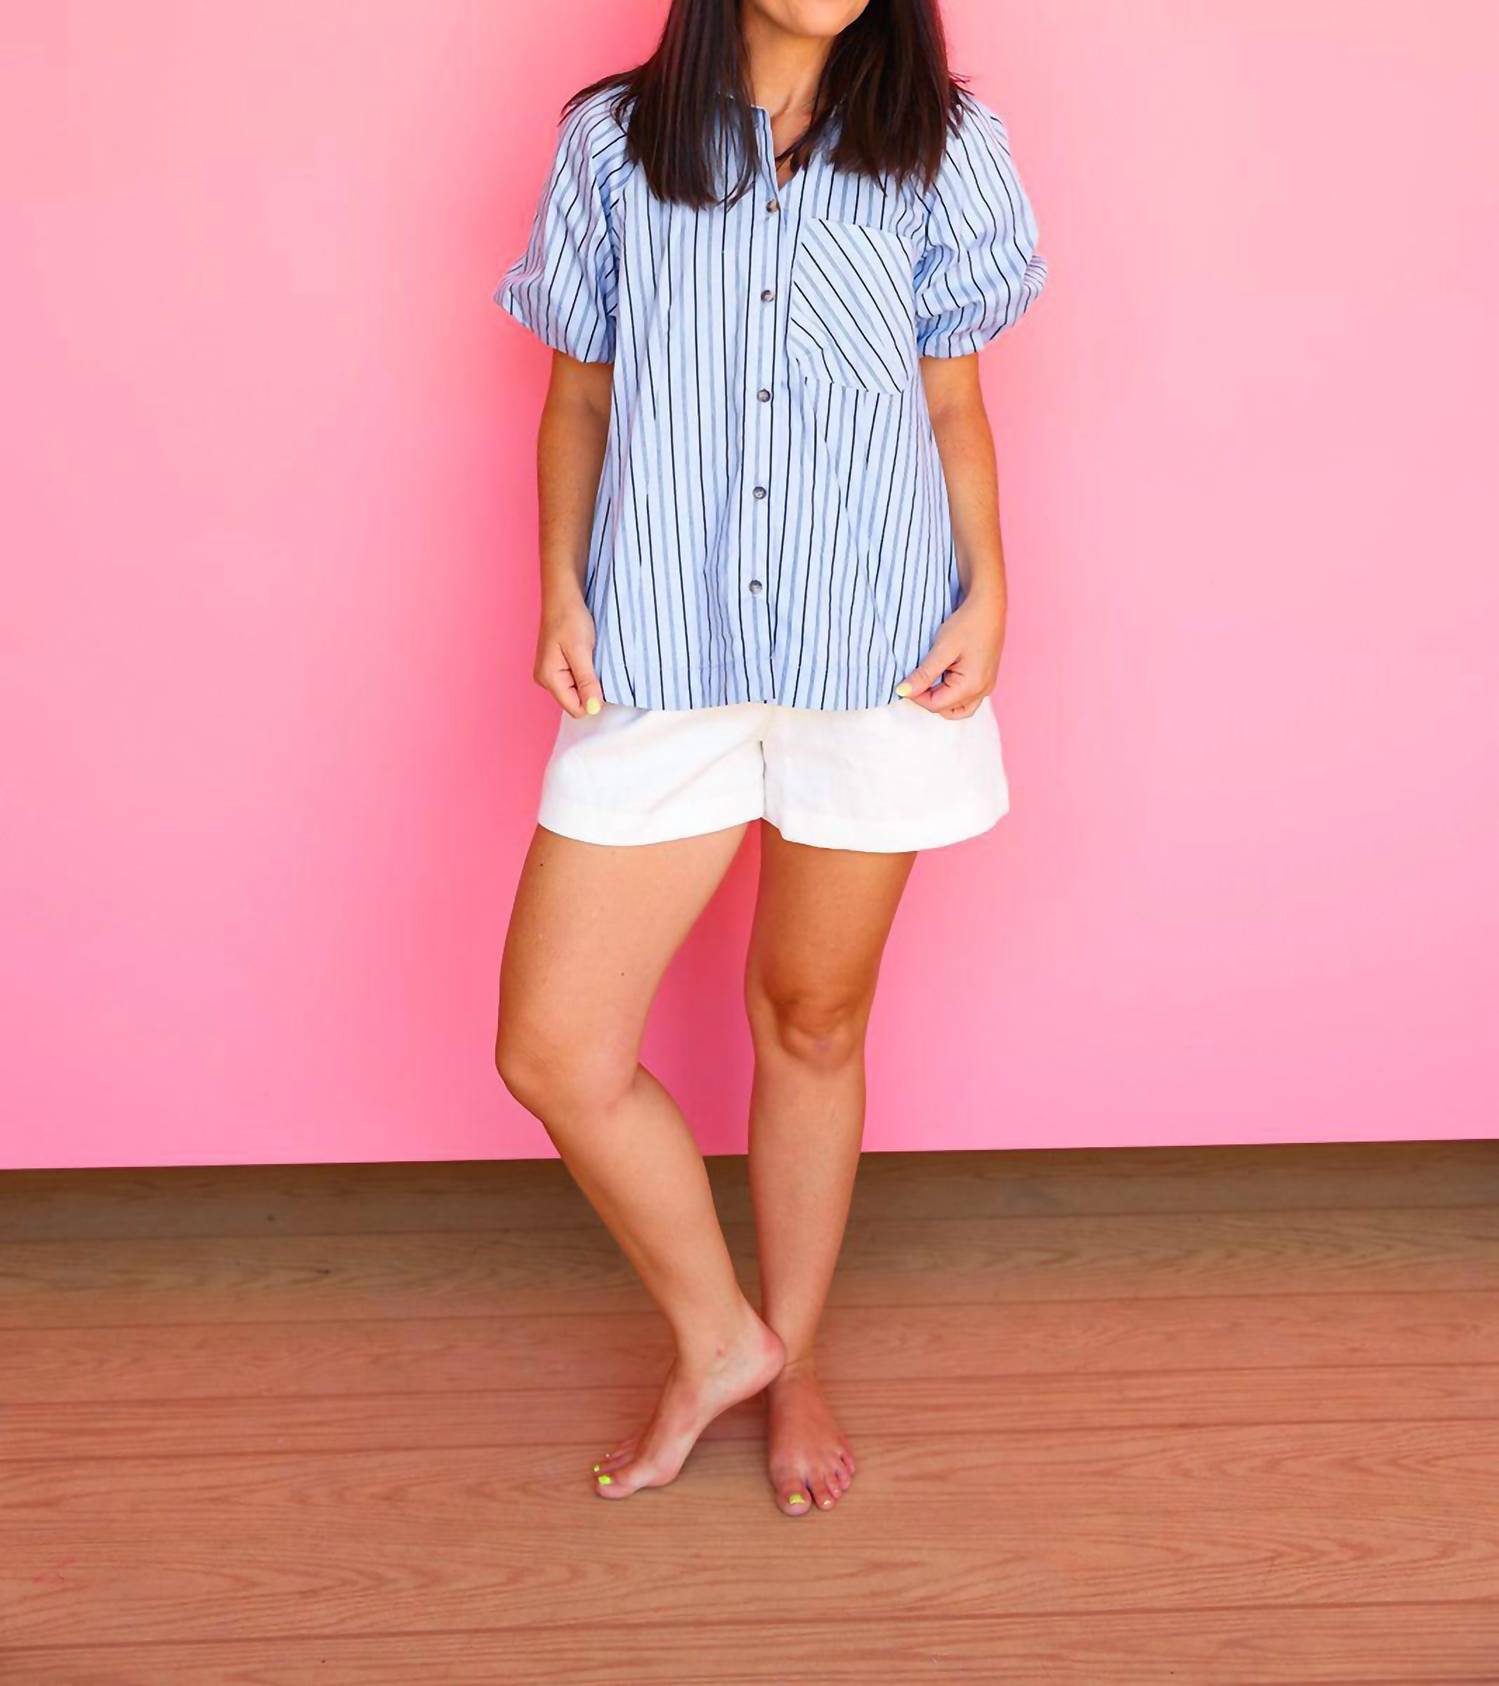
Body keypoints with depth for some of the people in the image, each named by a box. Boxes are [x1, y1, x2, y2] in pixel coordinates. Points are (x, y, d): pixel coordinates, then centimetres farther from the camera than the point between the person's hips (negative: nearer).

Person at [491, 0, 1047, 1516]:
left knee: (814, 1021, 10)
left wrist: (988, 596, -3)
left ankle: (792, 1360, 33)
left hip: (876, 649, 0)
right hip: (660, 652, 1)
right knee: (551, 1048, -3)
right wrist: (560, 592, -1)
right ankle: (717, 1339, 21)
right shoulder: (611, 141, 6)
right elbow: (578, 399, 10)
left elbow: (956, 408, 9)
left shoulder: (942, 147, 6)